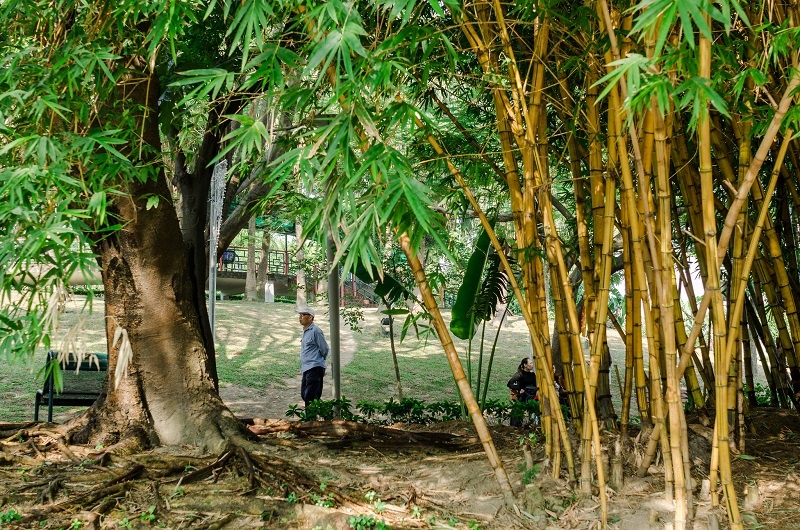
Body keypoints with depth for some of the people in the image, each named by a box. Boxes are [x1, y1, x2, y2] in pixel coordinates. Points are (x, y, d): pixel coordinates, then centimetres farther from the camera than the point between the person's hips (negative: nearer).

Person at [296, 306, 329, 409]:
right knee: (304, 395, 13)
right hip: (306, 369, 10)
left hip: (314, 368, -10)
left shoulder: (315, 331, -13)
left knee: (309, 396, -11)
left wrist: (320, 361, 6)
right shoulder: (305, 331, 16)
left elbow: (324, 349, -9)